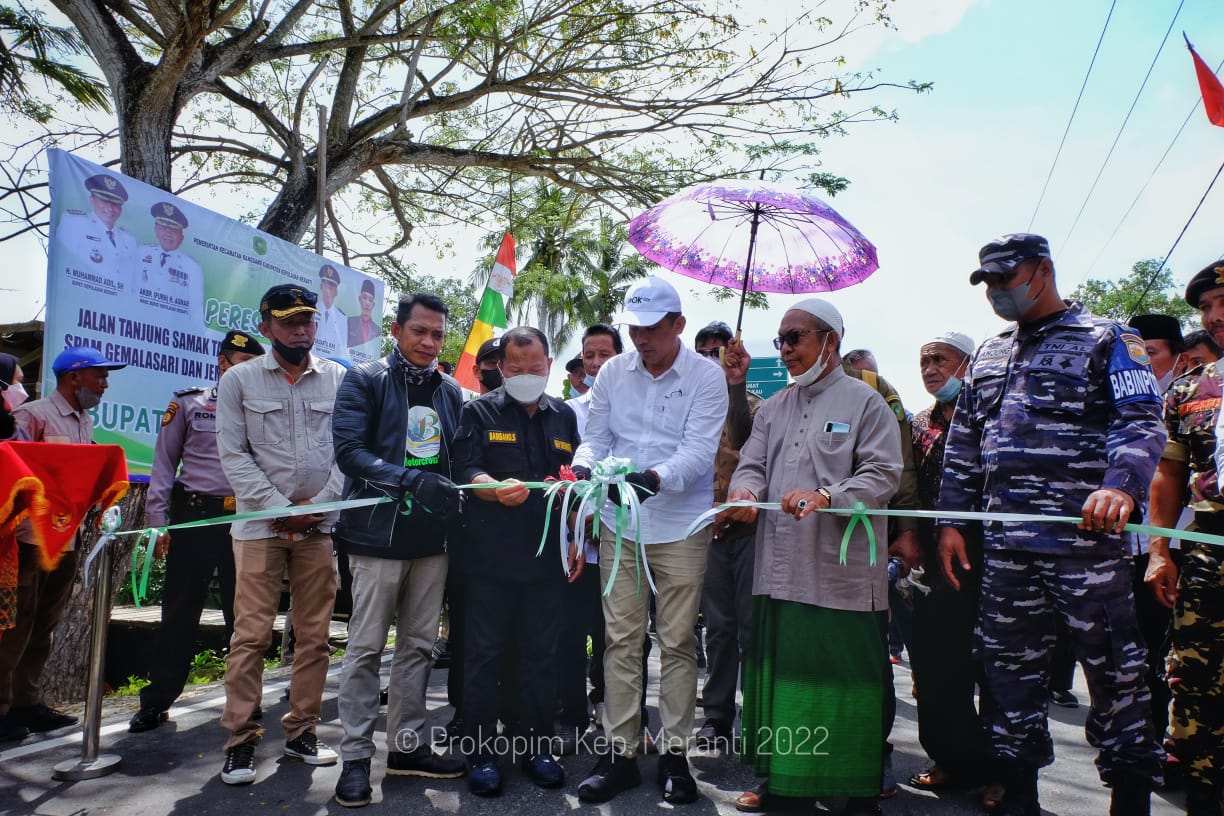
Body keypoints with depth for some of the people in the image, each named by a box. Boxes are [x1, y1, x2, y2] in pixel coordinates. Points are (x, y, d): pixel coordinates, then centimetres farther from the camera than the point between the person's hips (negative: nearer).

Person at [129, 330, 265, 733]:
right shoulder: (189, 404, 5)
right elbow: (164, 463, 5)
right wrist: (158, 520, -1)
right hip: (194, 516, -1)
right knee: (179, 611, 6)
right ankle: (156, 700, 19)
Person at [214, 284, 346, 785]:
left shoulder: (339, 379, 5)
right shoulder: (239, 379, 3)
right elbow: (234, 454, -2)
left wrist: (319, 504, -7)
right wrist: (279, 508, -8)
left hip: (320, 525, 2)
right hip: (260, 524, -1)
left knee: (314, 635, 6)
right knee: (251, 634, -1)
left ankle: (301, 732, 19)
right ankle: (240, 741, 10)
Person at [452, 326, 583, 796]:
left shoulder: (564, 417, 12)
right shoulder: (480, 413, 1)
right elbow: (466, 470, -11)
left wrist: (576, 540, 10)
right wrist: (497, 489, -31)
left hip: (547, 556, 3)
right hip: (491, 556, -3)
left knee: (541, 654, 10)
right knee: (484, 653, 3)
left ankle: (537, 748, 22)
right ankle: (481, 754, 15)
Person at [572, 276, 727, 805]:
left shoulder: (706, 376, -5)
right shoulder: (612, 372, 6)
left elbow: (700, 449, -15)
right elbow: (596, 437, 7)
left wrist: (655, 477, -32)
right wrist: (583, 466, -15)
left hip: (681, 527, -3)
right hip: (620, 524, 3)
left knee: (677, 642, 5)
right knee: (621, 640, 7)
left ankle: (674, 753, 20)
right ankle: (620, 752, 19)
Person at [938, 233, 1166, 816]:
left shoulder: (1105, 341, 3)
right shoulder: (989, 356, 19)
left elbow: (1141, 421, -9)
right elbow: (963, 445, 19)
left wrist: (1122, 484, -29)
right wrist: (950, 520, 12)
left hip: (1087, 538, -5)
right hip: (1004, 545, 5)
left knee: (1114, 670, 1)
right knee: (1008, 667, 9)